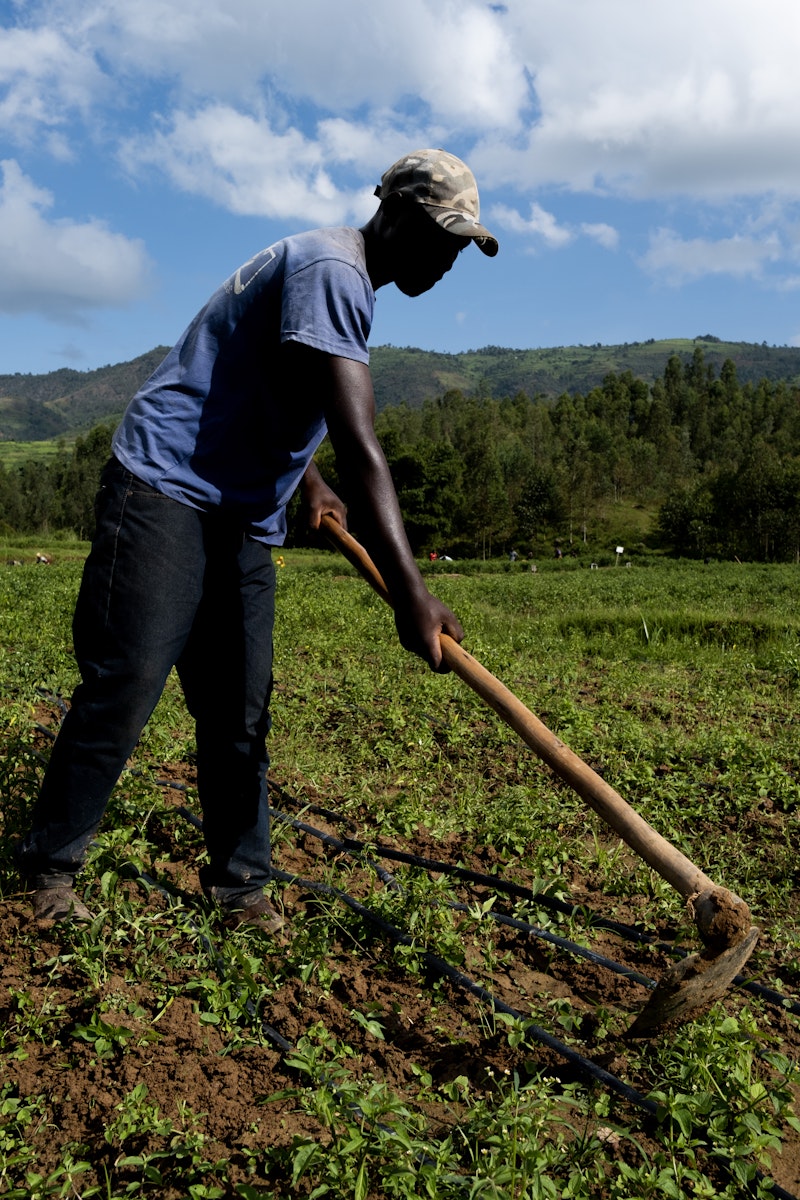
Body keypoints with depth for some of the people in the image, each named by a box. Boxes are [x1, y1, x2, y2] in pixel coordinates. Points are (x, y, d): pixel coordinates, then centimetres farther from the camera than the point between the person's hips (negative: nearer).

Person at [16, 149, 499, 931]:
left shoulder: (343, 280, 15)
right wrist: (408, 591, -33)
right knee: (124, 686, -9)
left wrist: (306, 479, 13)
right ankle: (48, 865, 10)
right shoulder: (331, 271, -17)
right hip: (166, 488, -9)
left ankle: (238, 883, 12)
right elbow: (358, 445, -28)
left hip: (245, 515, 9)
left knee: (239, 707, 4)